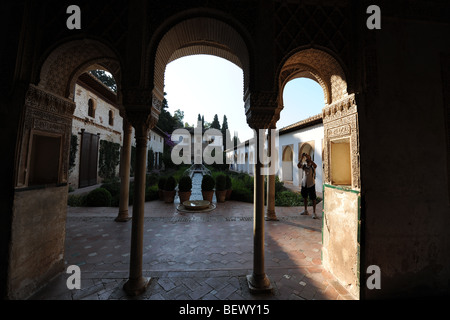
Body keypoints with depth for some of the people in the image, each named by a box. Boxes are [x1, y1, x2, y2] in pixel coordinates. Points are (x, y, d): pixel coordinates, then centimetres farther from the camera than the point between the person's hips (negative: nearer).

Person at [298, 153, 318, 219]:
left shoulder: (312, 166, -6)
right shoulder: (303, 165, 2)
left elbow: (315, 166, -31)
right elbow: (298, 166, -18)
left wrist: (309, 158, -33)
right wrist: (301, 158, -26)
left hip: (311, 184, -4)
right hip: (304, 184, 4)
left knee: (313, 198, 0)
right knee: (305, 197, 14)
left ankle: (314, 213, 9)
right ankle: (306, 211, 29)